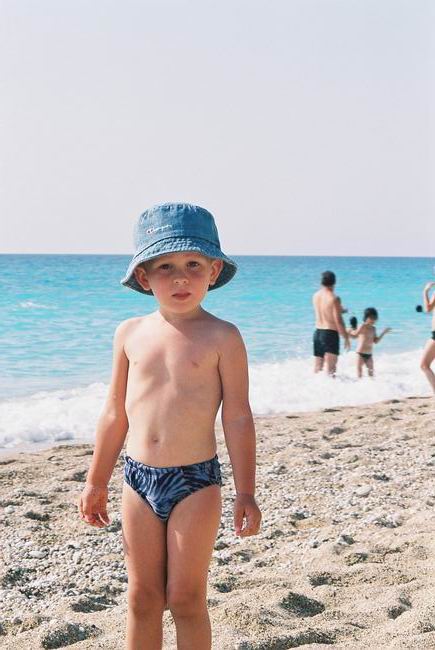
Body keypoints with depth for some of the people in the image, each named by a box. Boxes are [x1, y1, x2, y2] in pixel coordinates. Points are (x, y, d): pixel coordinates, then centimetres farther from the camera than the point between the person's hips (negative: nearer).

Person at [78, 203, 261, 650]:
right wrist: (96, 481, 15)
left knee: (185, 599, 5)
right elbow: (115, 412, 12)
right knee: (142, 597, 12)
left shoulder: (221, 338, -8)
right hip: (138, 479, 4)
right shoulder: (130, 334, 4)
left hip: (196, 481, -4)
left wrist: (245, 493, -8)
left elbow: (237, 418, -7)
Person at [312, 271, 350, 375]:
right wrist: (346, 338, -7)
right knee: (331, 368, -6)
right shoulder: (334, 298, -14)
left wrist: (339, 310, 29)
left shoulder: (315, 296, 6)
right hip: (330, 334, -6)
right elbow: (338, 321, -15)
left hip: (317, 332, 6)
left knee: (318, 367, 14)